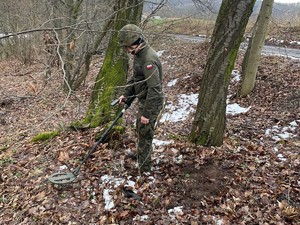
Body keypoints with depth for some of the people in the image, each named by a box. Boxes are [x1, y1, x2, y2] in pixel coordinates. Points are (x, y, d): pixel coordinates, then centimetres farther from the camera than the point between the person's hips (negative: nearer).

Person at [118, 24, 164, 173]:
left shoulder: (148, 60, -29)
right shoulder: (139, 55, 3)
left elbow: (154, 89, -30)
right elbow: (134, 77, 17)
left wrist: (146, 113, -26)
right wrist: (126, 94, 9)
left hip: (151, 103, -10)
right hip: (144, 100, 10)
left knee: (145, 134, 3)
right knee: (140, 129, 27)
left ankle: (144, 169, 19)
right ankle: (140, 154, 50)